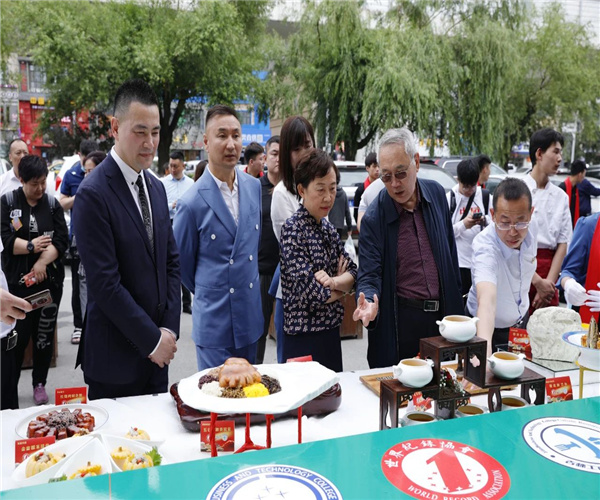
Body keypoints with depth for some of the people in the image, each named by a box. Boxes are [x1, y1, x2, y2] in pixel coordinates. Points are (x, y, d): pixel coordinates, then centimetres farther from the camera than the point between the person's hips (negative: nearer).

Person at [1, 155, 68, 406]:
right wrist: (32, 246, -14)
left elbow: (61, 240, -4)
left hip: (49, 279, 1)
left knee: (44, 333, 7)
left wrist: (42, 262, -15)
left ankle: (39, 383, 21)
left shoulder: (52, 204, 6)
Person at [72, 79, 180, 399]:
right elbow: (104, 283, -19)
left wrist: (169, 329, 0)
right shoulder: (93, 194, -16)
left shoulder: (156, 187, 8)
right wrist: (152, 340, -13)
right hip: (115, 357, -6)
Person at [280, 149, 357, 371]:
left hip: (330, 328, 7)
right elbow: (310, 292, -20)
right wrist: (341, 286, -2)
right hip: (303, 335, -7)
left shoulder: (328, 227, 8)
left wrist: (332, 282, -17)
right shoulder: (292, 229, -15)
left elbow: (353, 272, 4)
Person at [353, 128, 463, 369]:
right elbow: (369, 275, -12)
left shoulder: (436, 193, 0)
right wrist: (368, 303, -33)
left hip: (443, 312, 4)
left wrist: (456, 301, 14)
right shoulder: (373, 217, -14)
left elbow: (450, 251, 11)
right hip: (400, 321, -4)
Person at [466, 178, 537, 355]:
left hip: (521, 320, 6)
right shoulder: (484, 246, -37)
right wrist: (484, 348, -68)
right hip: (488, 326, -6)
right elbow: (486, 300, -54)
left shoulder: (531, 229, -17)